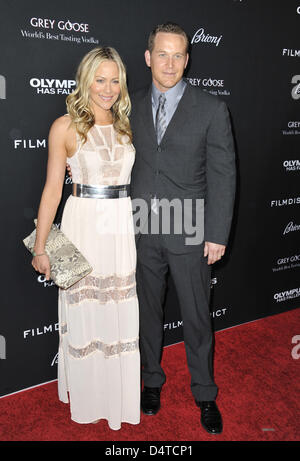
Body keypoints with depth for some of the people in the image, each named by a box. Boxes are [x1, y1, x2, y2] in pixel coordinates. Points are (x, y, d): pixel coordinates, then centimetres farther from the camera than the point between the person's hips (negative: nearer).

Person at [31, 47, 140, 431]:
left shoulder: (126, 125, 8)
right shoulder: (66, 126, -5)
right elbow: (52, 190, -6)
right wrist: (40, 247, -8)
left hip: (123, 226, 4)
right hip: (84, 226, -4)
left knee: (122, 313, 12)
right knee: (86, 313, 8)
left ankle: (120, 392, 34)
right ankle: (88, 398, 30)